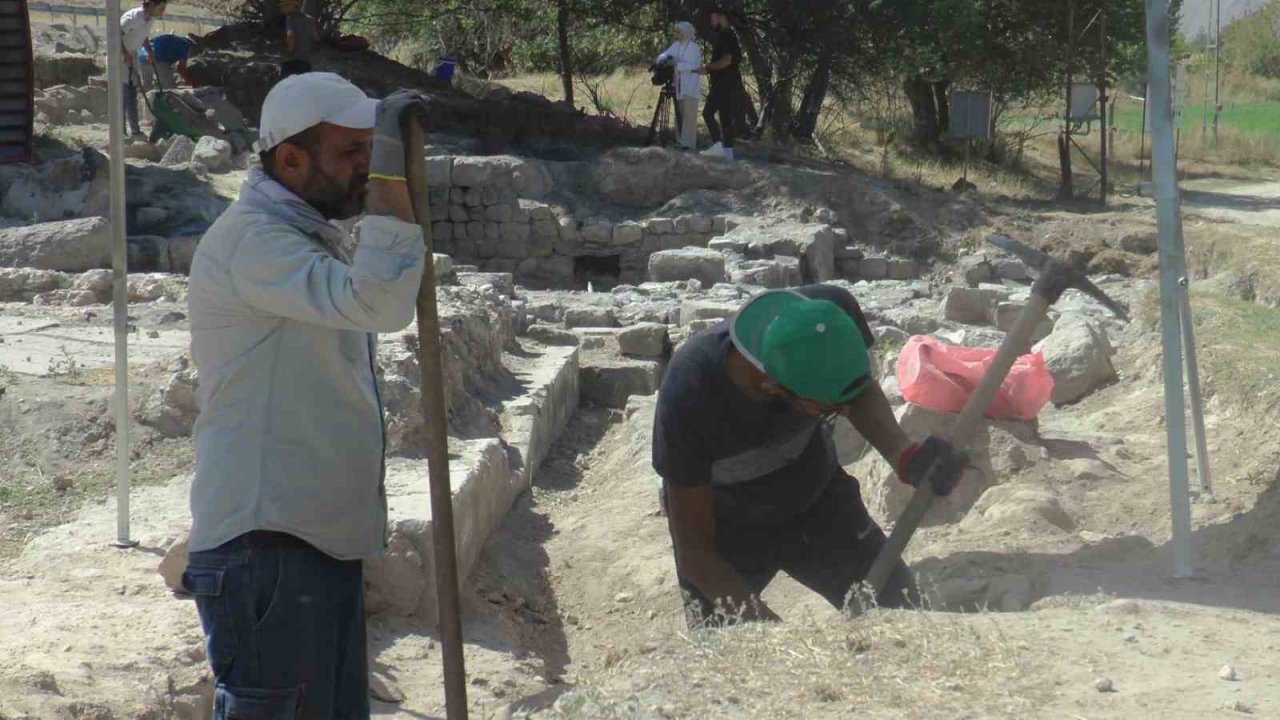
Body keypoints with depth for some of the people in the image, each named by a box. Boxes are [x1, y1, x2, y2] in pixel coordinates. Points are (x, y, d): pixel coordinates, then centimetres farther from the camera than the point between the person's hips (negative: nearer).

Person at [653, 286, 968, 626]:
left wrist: (906, 456, -25)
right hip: (726, 526, -3)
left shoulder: (832, 314, -32)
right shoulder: (688, 396, -39)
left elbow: (862, 394, -6)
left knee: (900, 611, -3)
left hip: (815, 494, 3)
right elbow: (694, 551, -28)